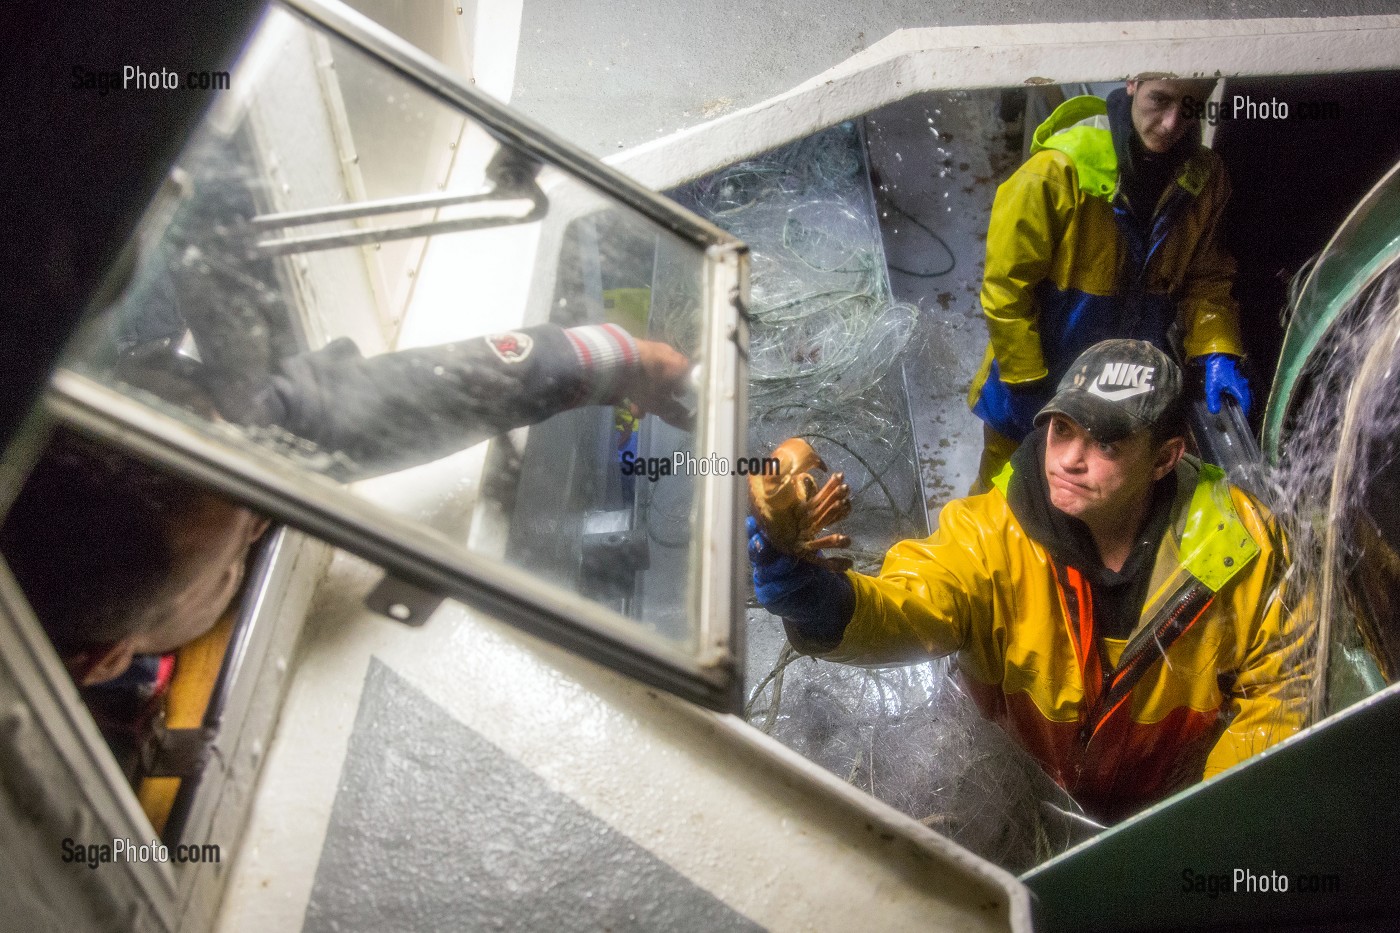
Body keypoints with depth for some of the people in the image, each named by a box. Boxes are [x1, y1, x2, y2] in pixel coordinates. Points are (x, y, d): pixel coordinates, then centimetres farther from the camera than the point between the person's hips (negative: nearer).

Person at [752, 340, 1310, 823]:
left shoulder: (1236, 546, -18)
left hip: (1167, 807, 2)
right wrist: (823, 605, -61)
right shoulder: (995, 529, -22)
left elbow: (1279, 681, -5)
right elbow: (913, 611, -38)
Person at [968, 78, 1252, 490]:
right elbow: (1006, 284, -18)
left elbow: (1205, 278, 5)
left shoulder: (1203, 178, -4)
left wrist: (1217, 352, -12)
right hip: (1032, 399, -4)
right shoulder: (1062, 168, -22)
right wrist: (1025, 384, -16)